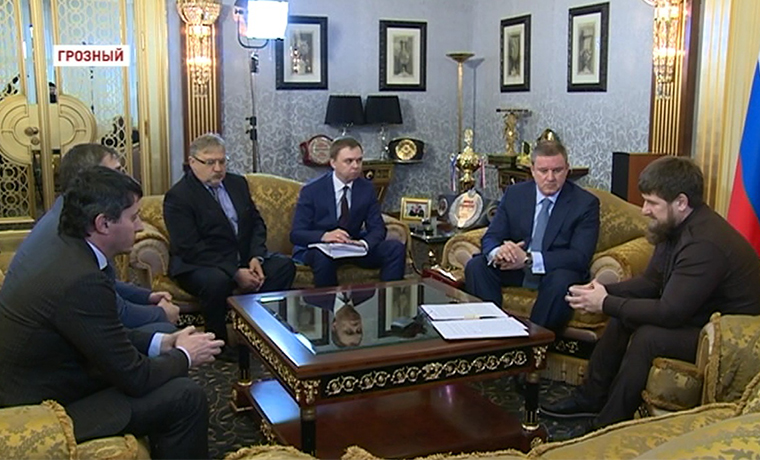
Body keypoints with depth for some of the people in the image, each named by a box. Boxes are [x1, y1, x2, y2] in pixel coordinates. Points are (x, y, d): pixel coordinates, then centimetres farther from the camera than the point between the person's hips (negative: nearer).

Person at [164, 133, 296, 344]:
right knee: (217, 280, -37)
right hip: (198, 264, -6)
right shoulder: (177, 196, -9)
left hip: (244, 258, 6)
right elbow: (190, 248, -17)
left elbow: (256, 223, 14)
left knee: (284, 265, -16)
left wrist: (256, 257, -7)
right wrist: (235, 273, -23)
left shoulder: (238, 183, 13)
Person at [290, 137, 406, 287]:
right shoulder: (311, 190, -11)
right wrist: (325, 236, -37)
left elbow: (377, 228, -2)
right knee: (324, 255, -38)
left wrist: (365, 243, -27)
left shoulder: (367, 188, -1)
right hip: (316, 249, -3)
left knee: (396, 248, -17)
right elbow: (296, 234, -14)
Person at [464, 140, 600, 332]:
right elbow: (490, 237, -1)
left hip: (555, 272, -3)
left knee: (562, 281, -36)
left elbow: (580, 257, -17)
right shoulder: (514, 194, 2)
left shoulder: (585, 203, -9)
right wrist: (497, 252, -29)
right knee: (476, 266, -20)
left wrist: (529, 259, -31)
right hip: (514, 268, 3)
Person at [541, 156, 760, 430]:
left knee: (647, 337, -27)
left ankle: (609, 426, -13)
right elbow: (650, 282, 7)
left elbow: (670, 313, -32)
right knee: (621, 317, 4)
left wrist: (606, 304, -23)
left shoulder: (705, 243, -31)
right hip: (699, 316, 10)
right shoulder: (676, 227, 0)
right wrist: (606, 291, -10)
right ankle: (591, 397, 14)